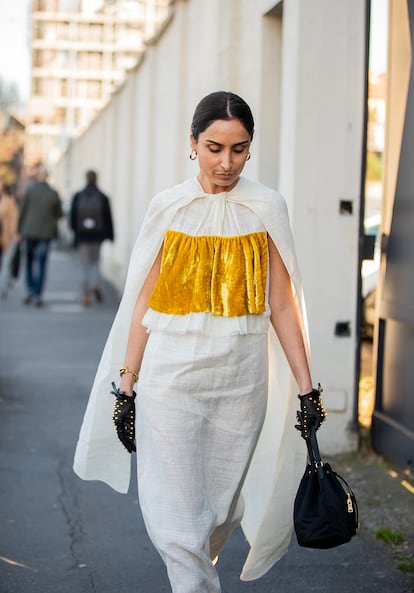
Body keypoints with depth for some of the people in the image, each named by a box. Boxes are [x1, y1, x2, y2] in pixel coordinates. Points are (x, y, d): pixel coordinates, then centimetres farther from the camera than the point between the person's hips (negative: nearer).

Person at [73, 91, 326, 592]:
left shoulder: (266, 208, 1)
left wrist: (306, 387, -1)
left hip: (242, 380, 1)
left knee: (223, 508, 12)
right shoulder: (168, 207, 1)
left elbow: (282, 306, 2)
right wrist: (126, 385, 1)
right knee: (177, 515, -6)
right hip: (171, 377, -1)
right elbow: (143, 302, 4)